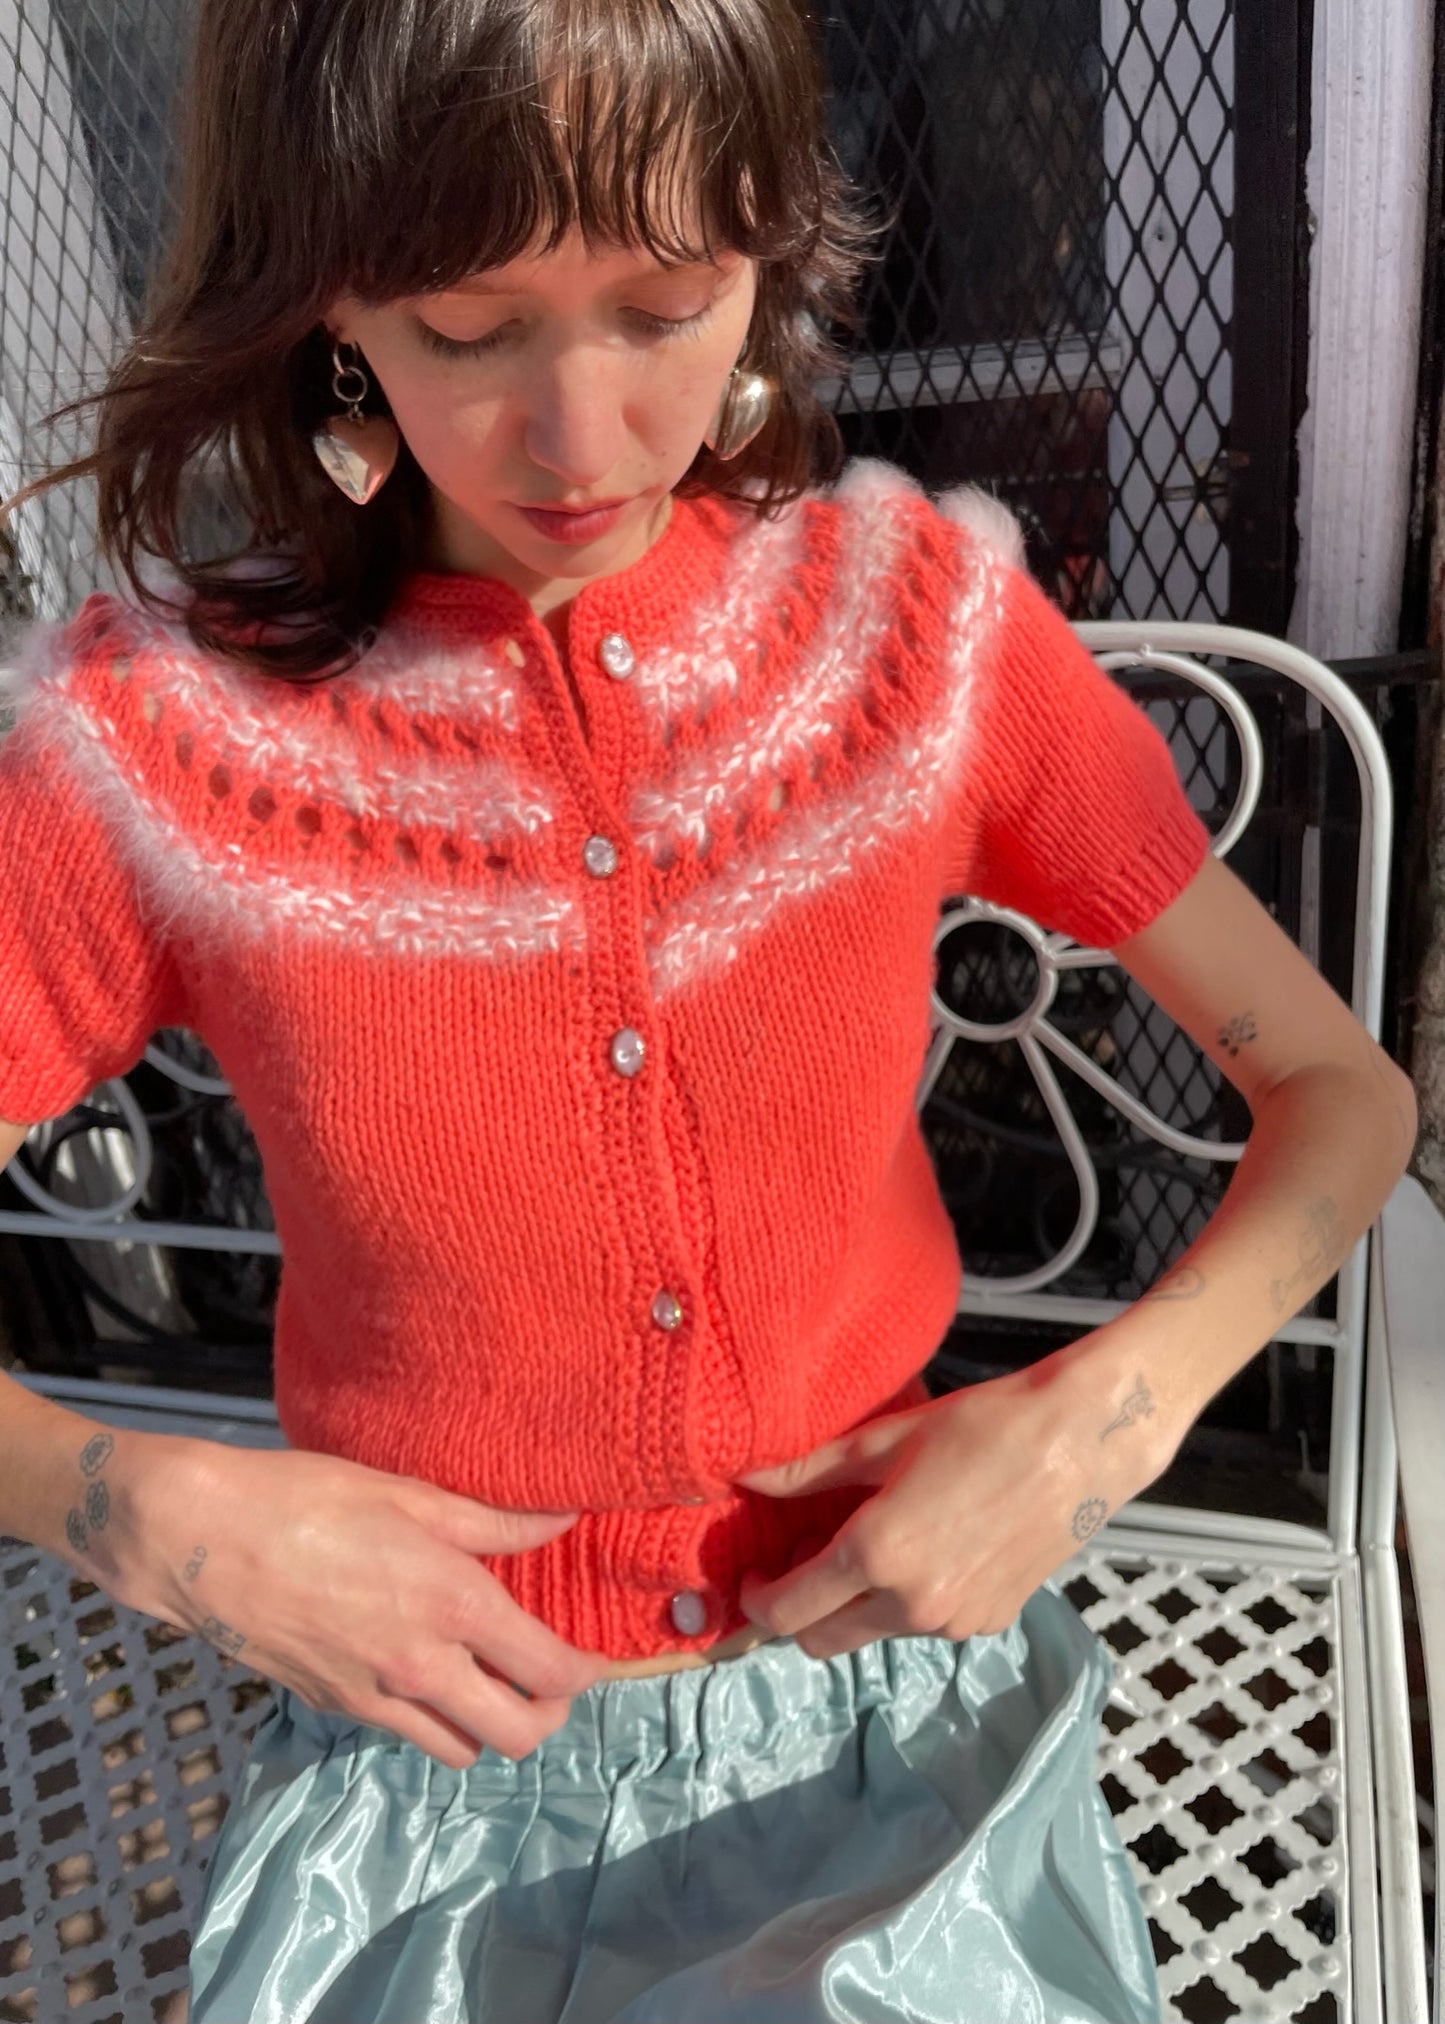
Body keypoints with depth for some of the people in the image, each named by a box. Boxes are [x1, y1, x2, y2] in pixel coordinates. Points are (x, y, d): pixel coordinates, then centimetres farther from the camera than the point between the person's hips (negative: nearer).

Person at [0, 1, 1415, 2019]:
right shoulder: (163, 733, -14)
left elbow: (1343, 1091, -3)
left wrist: (1103, 1417, -17)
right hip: (441, 1755, 0)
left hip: (907, 1689, 1)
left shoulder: (924, 620, -11)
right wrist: (163, 1516, -19)